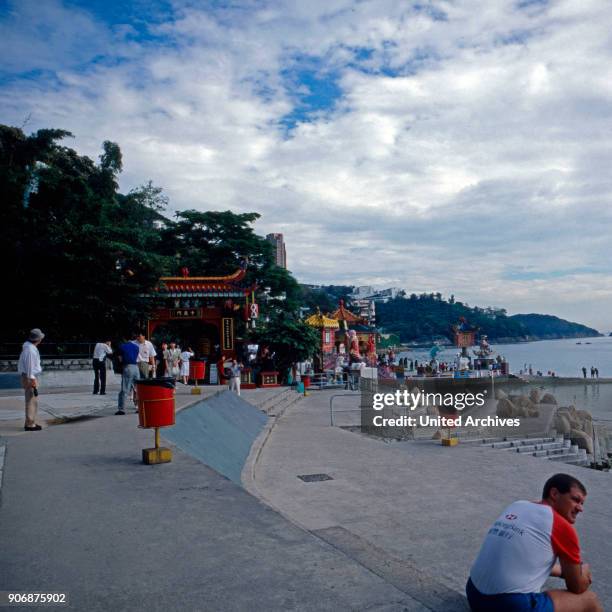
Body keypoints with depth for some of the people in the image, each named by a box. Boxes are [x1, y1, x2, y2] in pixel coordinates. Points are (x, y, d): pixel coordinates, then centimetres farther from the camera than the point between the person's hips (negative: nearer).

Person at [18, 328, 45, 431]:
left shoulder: (28, 347, 11)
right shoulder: (30, 349, -20)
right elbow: (30, 368, -21)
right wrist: (33, 383, -19)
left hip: (28, 377, 10)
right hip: (30, 378, -10)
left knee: (32, 401, 16)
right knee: (32, 401, -5)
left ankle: (30, 423, 23)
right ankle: (30, 424, -1)